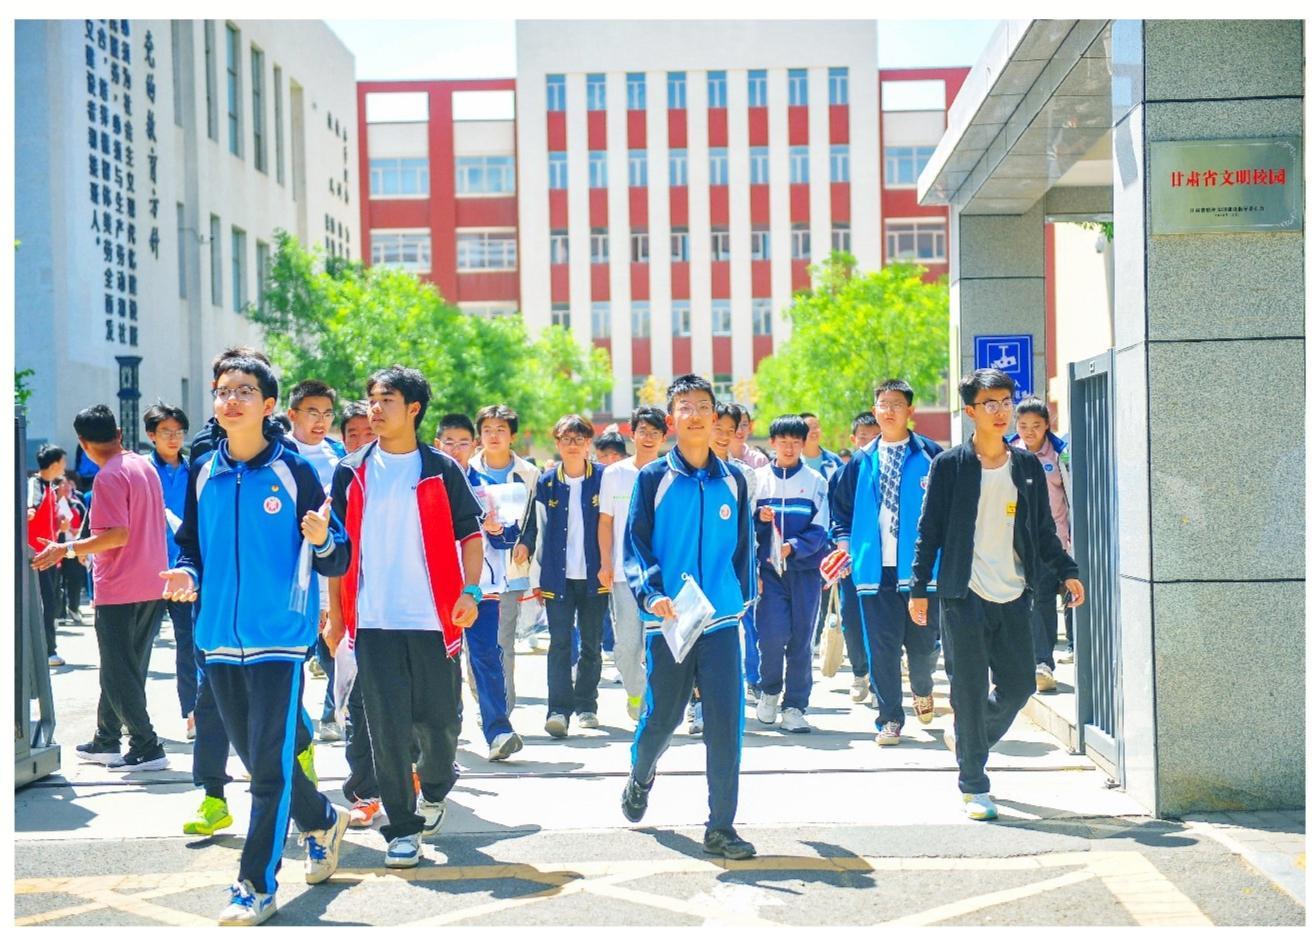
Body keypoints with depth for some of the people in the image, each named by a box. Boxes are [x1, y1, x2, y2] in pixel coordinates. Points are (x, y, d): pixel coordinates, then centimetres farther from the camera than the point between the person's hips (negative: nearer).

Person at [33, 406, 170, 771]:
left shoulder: (109, 477, -16)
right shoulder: (145, 466, 9)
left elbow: (118, 535, -24)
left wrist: (66, 550, -21)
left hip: (120, 590, -9)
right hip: (152, 586, 9)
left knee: (118, 674, 0)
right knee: (125, 669, 17)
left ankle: (147, 748, -1)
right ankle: (106, 742, 26)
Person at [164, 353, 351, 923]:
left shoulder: (294, 472, -6)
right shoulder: (203, 473, 7)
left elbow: (337, 562, -4)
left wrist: (322, 540, -26)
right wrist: (187, 573, -3)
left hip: (279, 639, -5)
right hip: (219, 640, 6)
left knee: (271, 763, -5)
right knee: (256, 758, 16)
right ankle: (321, 822, 40)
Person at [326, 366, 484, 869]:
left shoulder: (441, 470, 3)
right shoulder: (350, 473, 7)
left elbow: (470, 532, 4)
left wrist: (470, 590, -10)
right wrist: (335, 614, 7)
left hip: (432, 619, -1)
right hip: (373, 620, 1)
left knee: (440, 719, 5)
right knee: (387, 727, -2)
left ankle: (435, 788, 35)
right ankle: (403, 828, 8)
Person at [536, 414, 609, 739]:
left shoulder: (604, 477, 2)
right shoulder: (546, 483, 6)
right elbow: (540, 528, 10)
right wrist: (538, 577, 8)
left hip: (594, 575, 0)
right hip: (558, 576, 0)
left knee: (591, 643, 8)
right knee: (560, 641, -8)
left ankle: (586, 705, 21)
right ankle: (558, 709, -11)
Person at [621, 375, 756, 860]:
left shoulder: (732, 481, 9)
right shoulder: (653, 479, 0)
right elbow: (636, 545, -4)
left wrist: (743, 599, 16)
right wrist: (650, 594, -19)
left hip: (722, 621, 2)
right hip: (668, 621, -2)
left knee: (726, 723, -6)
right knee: (662, 716, 10)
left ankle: (721, 827, 1)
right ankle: (640, 778, 42)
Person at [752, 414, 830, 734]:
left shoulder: (816, 481, 6)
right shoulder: (758, 479, 8)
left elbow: (820, 530, 0)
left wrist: (794, 547, -16)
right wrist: (760, 519, -11)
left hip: (805, 568, 0)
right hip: (769, 568, 0)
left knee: (801, 638, 0)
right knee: (773, 632, -13)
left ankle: (794, 707, 9)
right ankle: (769, 690, 13)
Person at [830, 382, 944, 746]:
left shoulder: (931, 456, 1)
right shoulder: (861, 462, 9)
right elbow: (841, 509, 18)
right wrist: (845, 545, 7)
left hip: (920, 566, -2)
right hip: (874, 570, 2)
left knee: (923, 641, 5)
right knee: (881, 647, 0)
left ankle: (922, 690, 37)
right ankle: (889, 719, 10)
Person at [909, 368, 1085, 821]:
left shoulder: (1027, 465, 9)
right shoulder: (949, 465, -2)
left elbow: (1044, 530, 14)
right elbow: (930, 530, -1)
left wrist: (1066, 571, 3)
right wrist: (919, 588, -5)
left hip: (1014, 597, 4)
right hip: (965, 596, -4)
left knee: (1020, 684, 6)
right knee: (970, 691, -1)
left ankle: (970, 742, 33)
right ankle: (974, 787, 8)